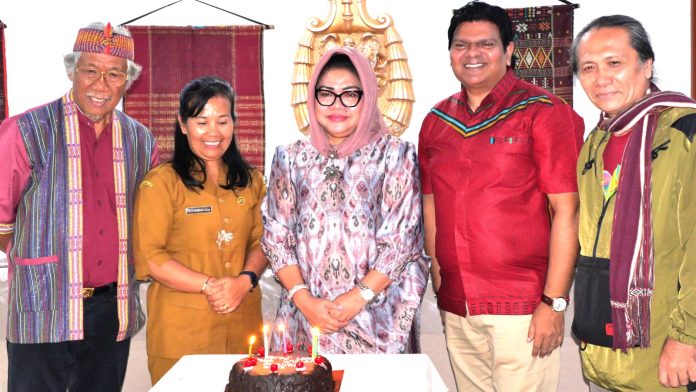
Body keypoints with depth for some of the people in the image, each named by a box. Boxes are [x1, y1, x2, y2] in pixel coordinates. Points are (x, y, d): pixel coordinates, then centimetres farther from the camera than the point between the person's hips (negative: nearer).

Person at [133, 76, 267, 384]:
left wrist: (245, 280, -8)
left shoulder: (249, 180, 10)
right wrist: (210, 285, -17)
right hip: (182, 329, -4)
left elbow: (260, 242, 11)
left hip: (243, 321, 4)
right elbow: (149, 257, -10)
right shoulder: (161, 183, -6)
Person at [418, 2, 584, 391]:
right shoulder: (437, 121, 9)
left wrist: (554, 302, -14)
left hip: (522, 307, -5)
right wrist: (437, 282, 10)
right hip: (455, 307, 5)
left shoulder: (543, 112, -6)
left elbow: (566, 211, -10)